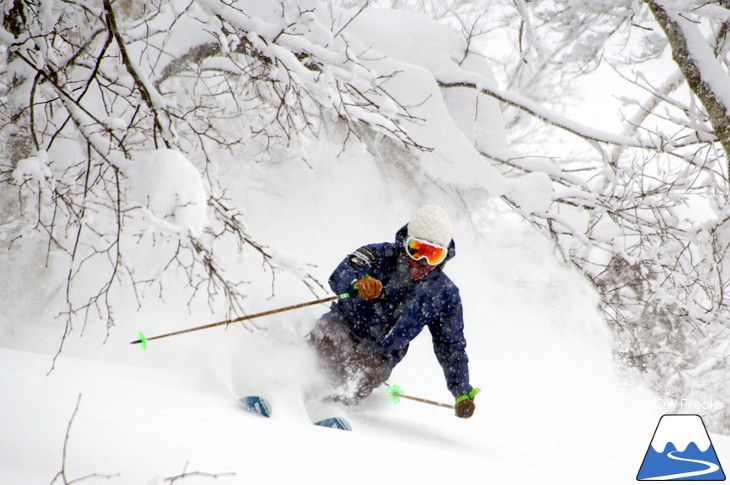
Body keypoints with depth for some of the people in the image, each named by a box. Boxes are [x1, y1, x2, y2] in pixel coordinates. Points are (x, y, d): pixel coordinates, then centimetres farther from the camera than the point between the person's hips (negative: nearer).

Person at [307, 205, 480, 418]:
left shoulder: (444, 294, 2)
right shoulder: (381, 255, -7)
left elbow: (452, 346, 12)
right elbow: (339, 278, -23)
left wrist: (462, 392, 5)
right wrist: (358, 284, -47)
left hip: (378, 358, 2)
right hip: (342, 328, -2)